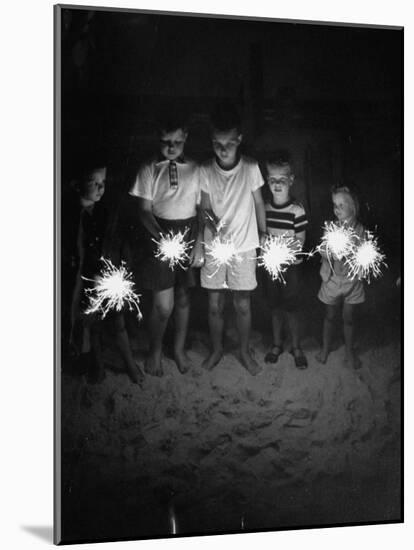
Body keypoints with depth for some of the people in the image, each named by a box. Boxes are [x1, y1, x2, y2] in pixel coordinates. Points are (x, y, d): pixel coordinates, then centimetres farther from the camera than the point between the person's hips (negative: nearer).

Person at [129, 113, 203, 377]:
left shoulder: (195, 170, 4)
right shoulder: (149, 170, 0)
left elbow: (203, 209, 6)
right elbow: (145, 211, -3)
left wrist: (199, 244, -4)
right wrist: (162, 239, -17)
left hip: (189, 236, 2)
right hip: (159, 236, -2)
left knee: (184, 298, 11)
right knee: (164, 305, -5)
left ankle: (180, 349, 30)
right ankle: (155, 351, 19)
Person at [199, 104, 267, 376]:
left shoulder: (251, 167, -9)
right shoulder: (206, 171, -8)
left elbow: (258, 203, 1)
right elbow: (205, 208, -3)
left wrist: (265, 237, 5)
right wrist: (211, 222, -25)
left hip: (244, 247, -1)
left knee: (243, 304, 7)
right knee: (215, 305, 9)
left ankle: (245, 351, 27)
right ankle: (217, 349, 30)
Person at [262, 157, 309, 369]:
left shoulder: (296, 210, -13)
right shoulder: (264, 208, 1)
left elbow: (300, 241, -10)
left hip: (290, 265, -4)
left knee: (291, 308, 4)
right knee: (276, 306, 14)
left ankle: (296, 347, 20)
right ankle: (276, 344, 28)